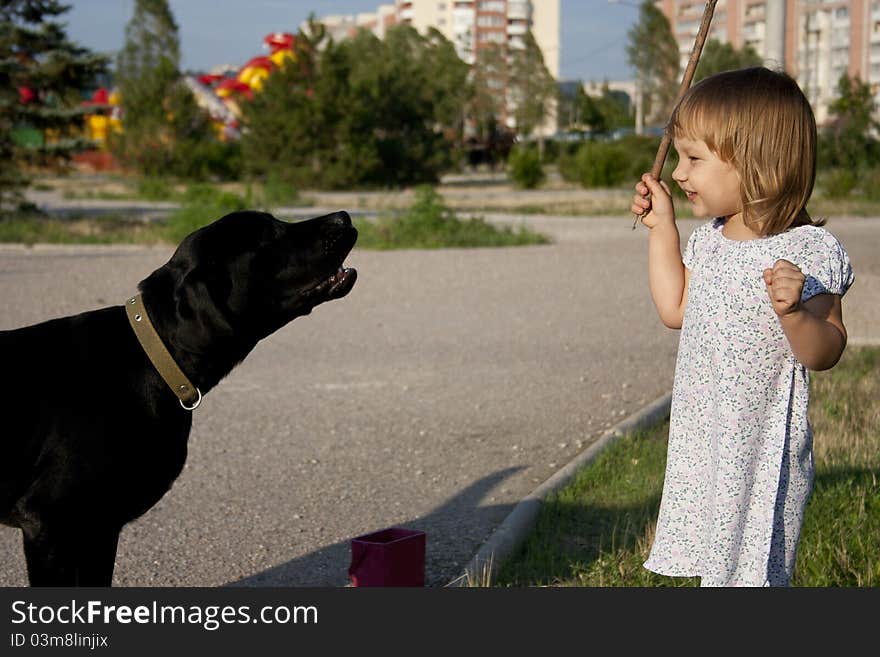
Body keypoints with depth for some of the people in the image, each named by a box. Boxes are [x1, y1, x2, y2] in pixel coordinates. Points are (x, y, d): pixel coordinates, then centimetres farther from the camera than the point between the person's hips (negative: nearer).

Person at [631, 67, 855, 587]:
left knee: (750, 566, 1)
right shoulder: (709, 239, 7)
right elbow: (676, 310, 20)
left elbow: (824, 353, -17)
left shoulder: (807, 251, -17)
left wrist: (793, 311, -38)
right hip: (704, 442, 8)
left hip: (763, 449, -8)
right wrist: (662, 226, 17)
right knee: (712, 561, 18)